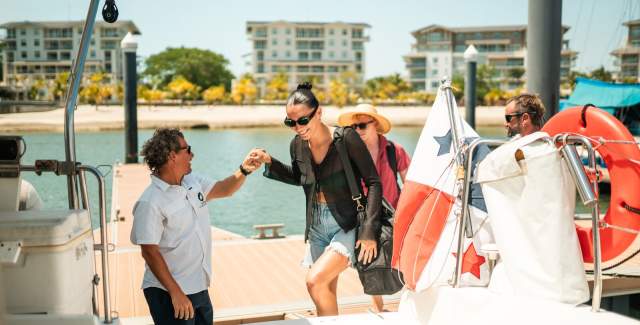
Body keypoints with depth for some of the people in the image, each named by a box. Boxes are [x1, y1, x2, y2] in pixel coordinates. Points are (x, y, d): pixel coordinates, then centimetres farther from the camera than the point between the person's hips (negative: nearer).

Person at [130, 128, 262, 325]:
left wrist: (244, 170, -1)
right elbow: (150, 252, -20)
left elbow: (223, 190, 18)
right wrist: (176, 293, -22)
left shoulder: (193, 182, 5)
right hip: (169, 294, -8)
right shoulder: (150, 203, -19)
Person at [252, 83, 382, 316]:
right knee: (327, 293, 13)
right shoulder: (297, 145, -2)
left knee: (315, 280, -23)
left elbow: (373, 183, -14)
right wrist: (270, 163, 2)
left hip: (349, 226, -6)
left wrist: (369, 231, -19)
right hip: (317, 225, 6)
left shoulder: (346, 138, -18)